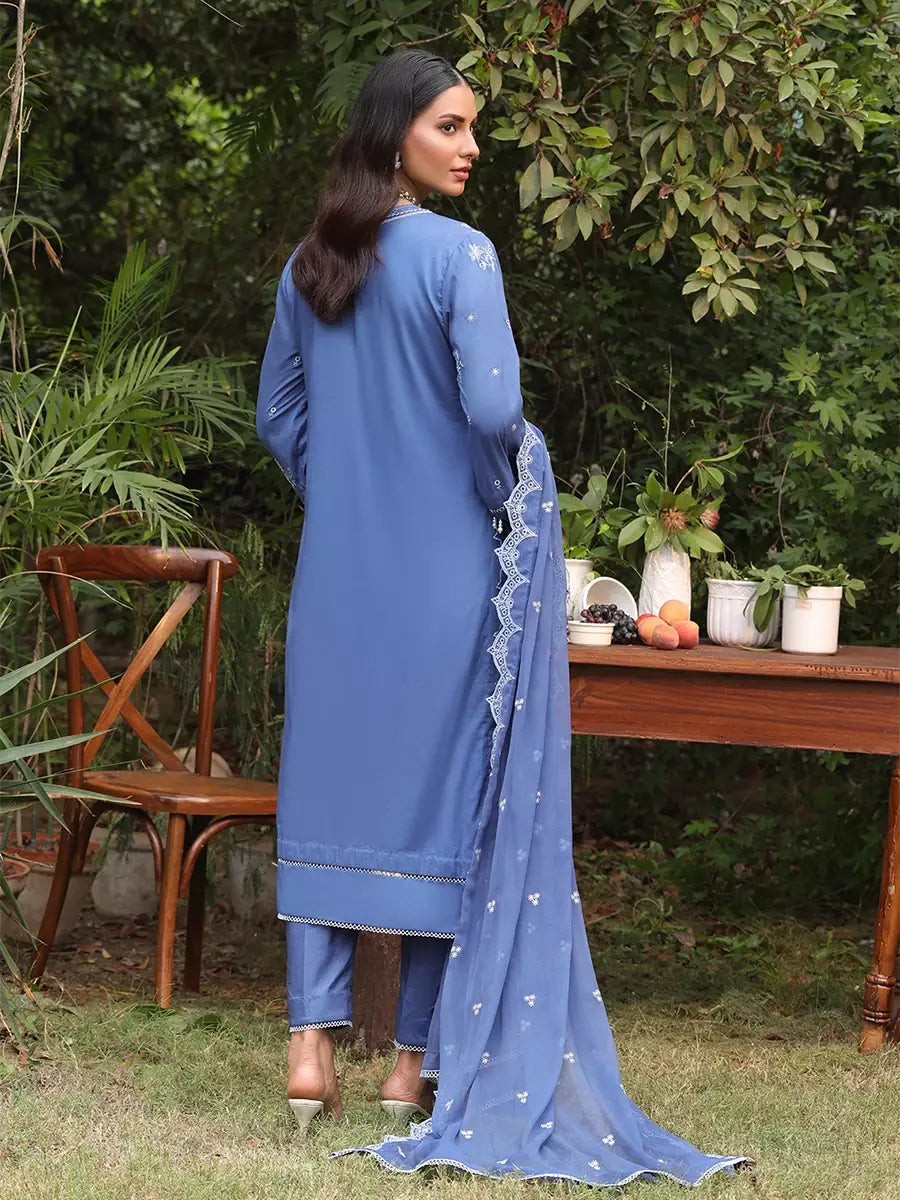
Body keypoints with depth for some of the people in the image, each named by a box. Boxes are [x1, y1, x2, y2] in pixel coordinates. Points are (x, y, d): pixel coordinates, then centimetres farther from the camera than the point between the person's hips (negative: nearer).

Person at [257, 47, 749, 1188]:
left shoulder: (309, 265, 6)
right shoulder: (458, 255, -13)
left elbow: (279, 416, 12)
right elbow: (493, 410, -21)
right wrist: (513, 491, -2)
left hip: (337, 569, 5)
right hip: (447, 569, -5)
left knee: (327, 790, 8)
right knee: (442, 794, 5)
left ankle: (312, 1041, 2)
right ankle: (420, 1057, 9)